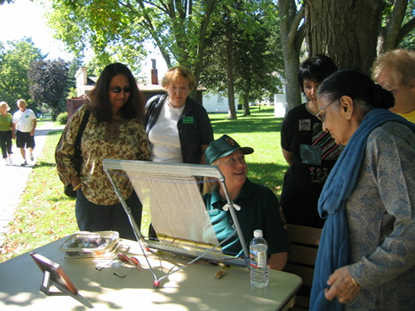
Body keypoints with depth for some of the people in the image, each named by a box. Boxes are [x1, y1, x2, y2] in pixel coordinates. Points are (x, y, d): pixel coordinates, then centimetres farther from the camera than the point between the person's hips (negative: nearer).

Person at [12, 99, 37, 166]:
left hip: (29, 132, -1)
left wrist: (33, 129, -12)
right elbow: (14, 124, 11)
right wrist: (13, 133, 6)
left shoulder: (30, 112, 2)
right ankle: (24, 160, 10)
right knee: (21, 147, 0)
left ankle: (30, 154, 34)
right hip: (20, 132, 2)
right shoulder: (16, 114, 7)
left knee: (31, 146, 0)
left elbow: (34, 121, 0)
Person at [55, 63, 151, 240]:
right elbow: (63, 152, 3)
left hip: (127, 200, 1)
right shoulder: (85, 115, -3)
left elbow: (145, 157, 10)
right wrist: (75, 181, -1)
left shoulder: (134, 121, 1)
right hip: (90, 200, -1)